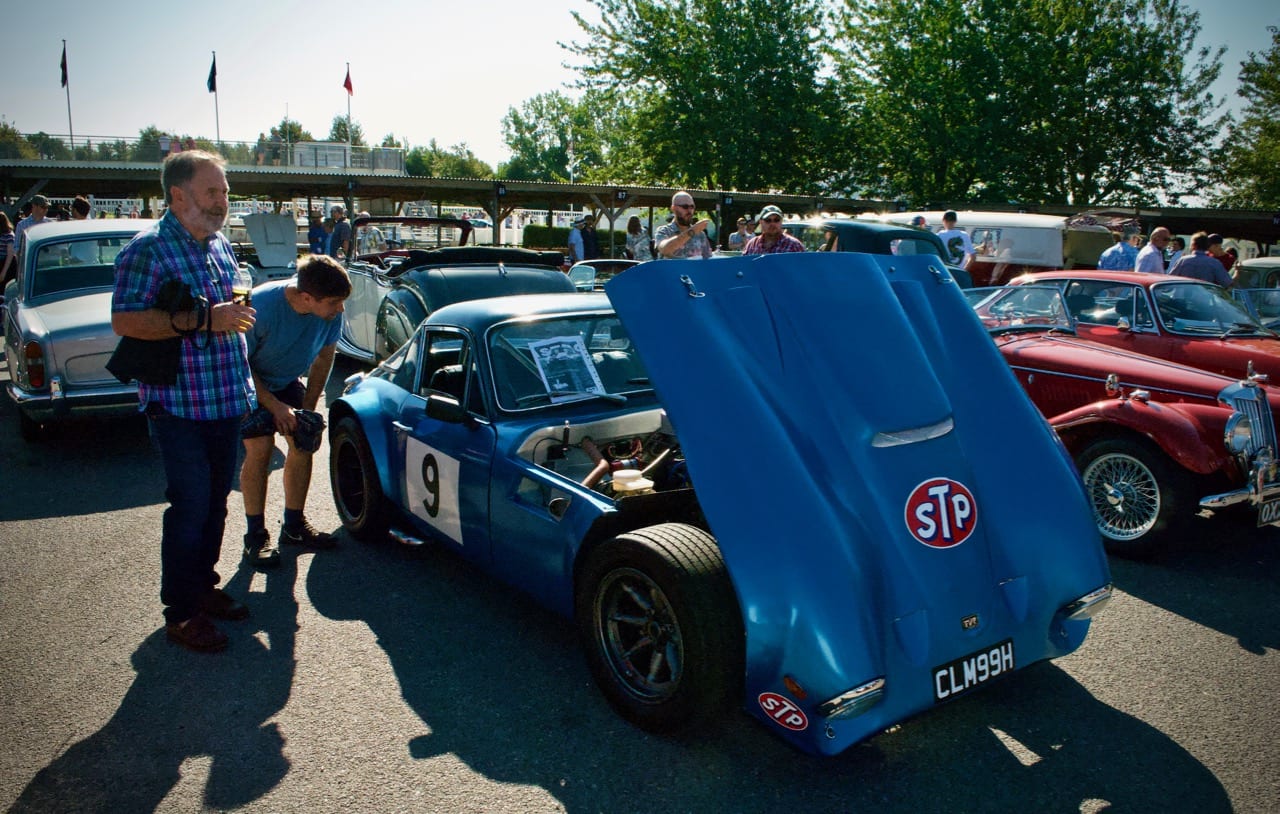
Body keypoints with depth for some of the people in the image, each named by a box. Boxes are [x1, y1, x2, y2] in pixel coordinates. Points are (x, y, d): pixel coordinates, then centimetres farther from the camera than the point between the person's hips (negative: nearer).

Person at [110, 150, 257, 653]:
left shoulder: (221, 246, 13)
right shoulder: (148, 249, -11)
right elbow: (124, 320, -20)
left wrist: (237, 315, 10)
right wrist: (202, 319, -26)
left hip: (226, 401, 7)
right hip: (179, 405, -7)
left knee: (216, 502, 15)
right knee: (190, 507, -3)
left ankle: (203, 585, 32)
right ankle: (180, 613, 11)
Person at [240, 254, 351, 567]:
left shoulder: (330, 312, -21)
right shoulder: (261, 306, -35)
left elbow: (324, 356, -4)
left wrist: (308, 407, -7)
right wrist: (274, 406, -24)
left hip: (286, 382, 5)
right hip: (249, 381, -5)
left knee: (303, 442, -3)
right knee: (260, 447, -19)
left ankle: (294, 526, 13)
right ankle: (255, 535, -5)